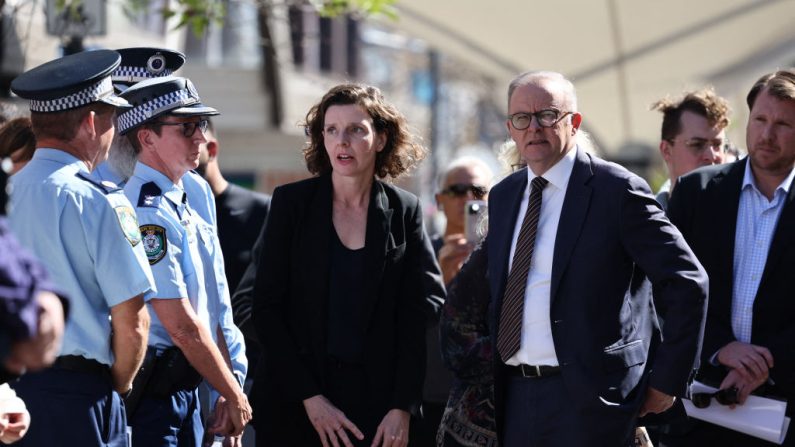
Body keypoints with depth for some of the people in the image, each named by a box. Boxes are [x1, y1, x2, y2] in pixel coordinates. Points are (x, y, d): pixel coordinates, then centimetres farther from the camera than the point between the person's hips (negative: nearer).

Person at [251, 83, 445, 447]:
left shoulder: (404, 212, 3)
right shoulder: (291, 202, 1)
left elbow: (415, 318, 2)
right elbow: (267, 307, -2)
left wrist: (402, 408, -8)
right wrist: (309, 397, -9)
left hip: (377, 401, 0)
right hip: (294, 403, 0)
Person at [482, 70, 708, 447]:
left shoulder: (618, 190, -7)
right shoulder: (502, 196, 14)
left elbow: (687, 282, -8)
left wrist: (666, 382, -7)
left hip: (590, 400, -6)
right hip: (516, 398, 6)